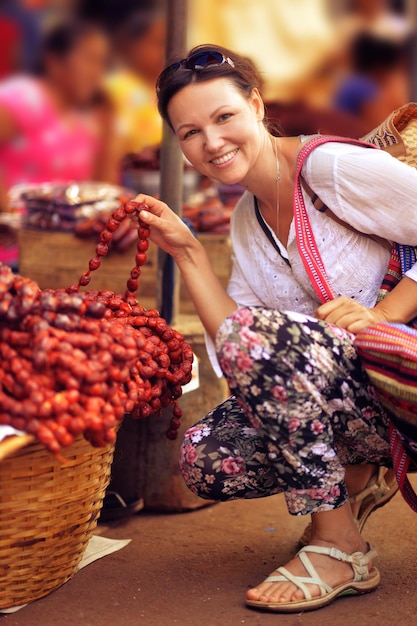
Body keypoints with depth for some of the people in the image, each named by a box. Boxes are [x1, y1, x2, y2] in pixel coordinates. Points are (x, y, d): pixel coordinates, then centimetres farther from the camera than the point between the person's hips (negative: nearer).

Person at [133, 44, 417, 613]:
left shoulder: (335, 169, -13)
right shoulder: (246, 222, 11)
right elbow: (242, 357, 2)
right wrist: (188, 253, 0)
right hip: (349, 402, 7)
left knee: (253, 332, -29)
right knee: (205, 458, -14)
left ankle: (341, 547, -16)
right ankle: (355, 479, 13)